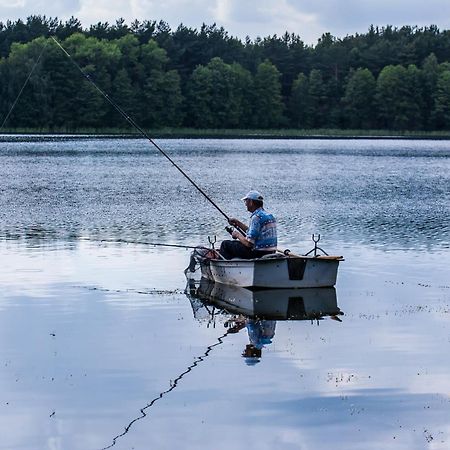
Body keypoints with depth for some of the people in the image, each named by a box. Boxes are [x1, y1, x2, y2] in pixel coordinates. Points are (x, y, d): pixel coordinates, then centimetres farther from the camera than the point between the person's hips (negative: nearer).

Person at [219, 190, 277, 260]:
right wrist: (238, 223, 22)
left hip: (259, 253, -9)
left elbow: (249, 243, -22)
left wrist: (238, 235, -4)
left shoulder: (256, 217, -19)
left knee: (226, 244, 5)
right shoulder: (269, 216, 10)